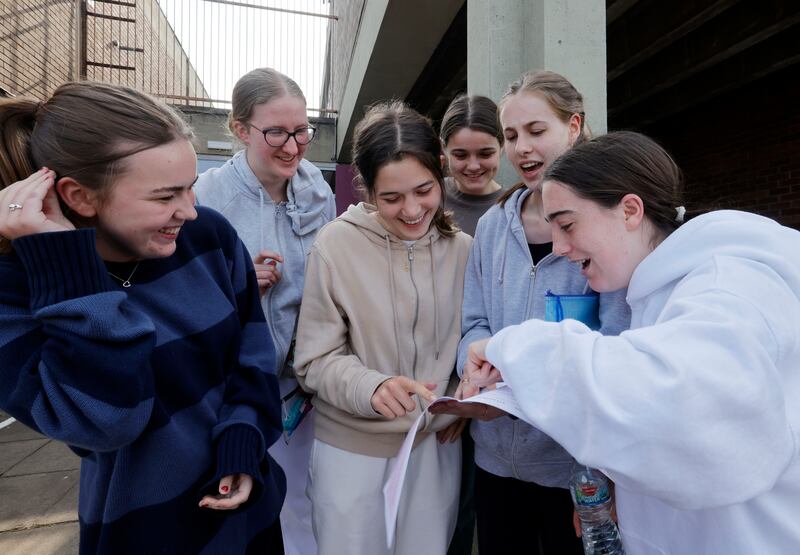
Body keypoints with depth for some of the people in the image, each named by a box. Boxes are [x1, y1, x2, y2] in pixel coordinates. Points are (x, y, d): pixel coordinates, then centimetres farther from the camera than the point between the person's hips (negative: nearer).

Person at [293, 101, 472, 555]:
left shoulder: (463, 249, -5)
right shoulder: (337, 243, -16)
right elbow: (316, 359, -12)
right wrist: (372, 388, -29)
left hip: (437, 444, 3)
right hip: (352, 446, -2)